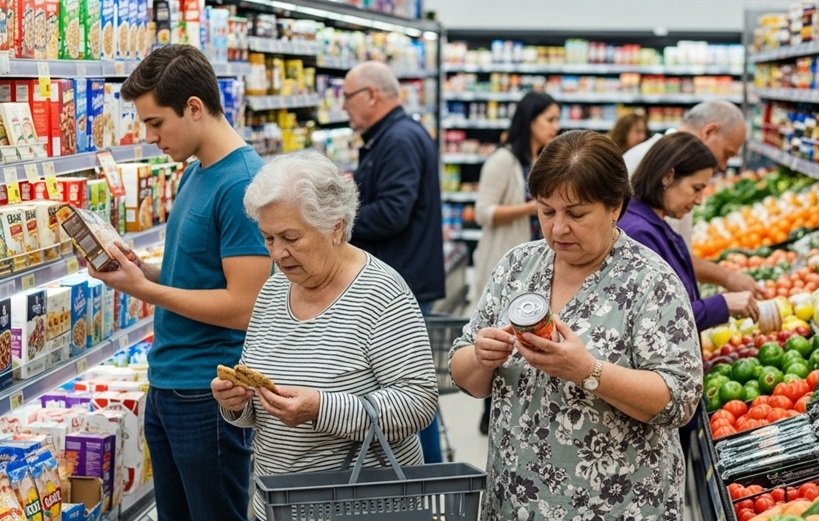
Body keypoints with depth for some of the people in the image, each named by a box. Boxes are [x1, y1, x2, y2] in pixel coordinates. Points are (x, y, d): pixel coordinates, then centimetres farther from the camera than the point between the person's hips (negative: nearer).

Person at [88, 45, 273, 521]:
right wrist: (143, 270, 0)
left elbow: (243, 307, -22)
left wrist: (143, 289, -17)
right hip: (167, 386, 9)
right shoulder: (196, 172, 10)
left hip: (209, 395, -9)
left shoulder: (242, 183, -19)